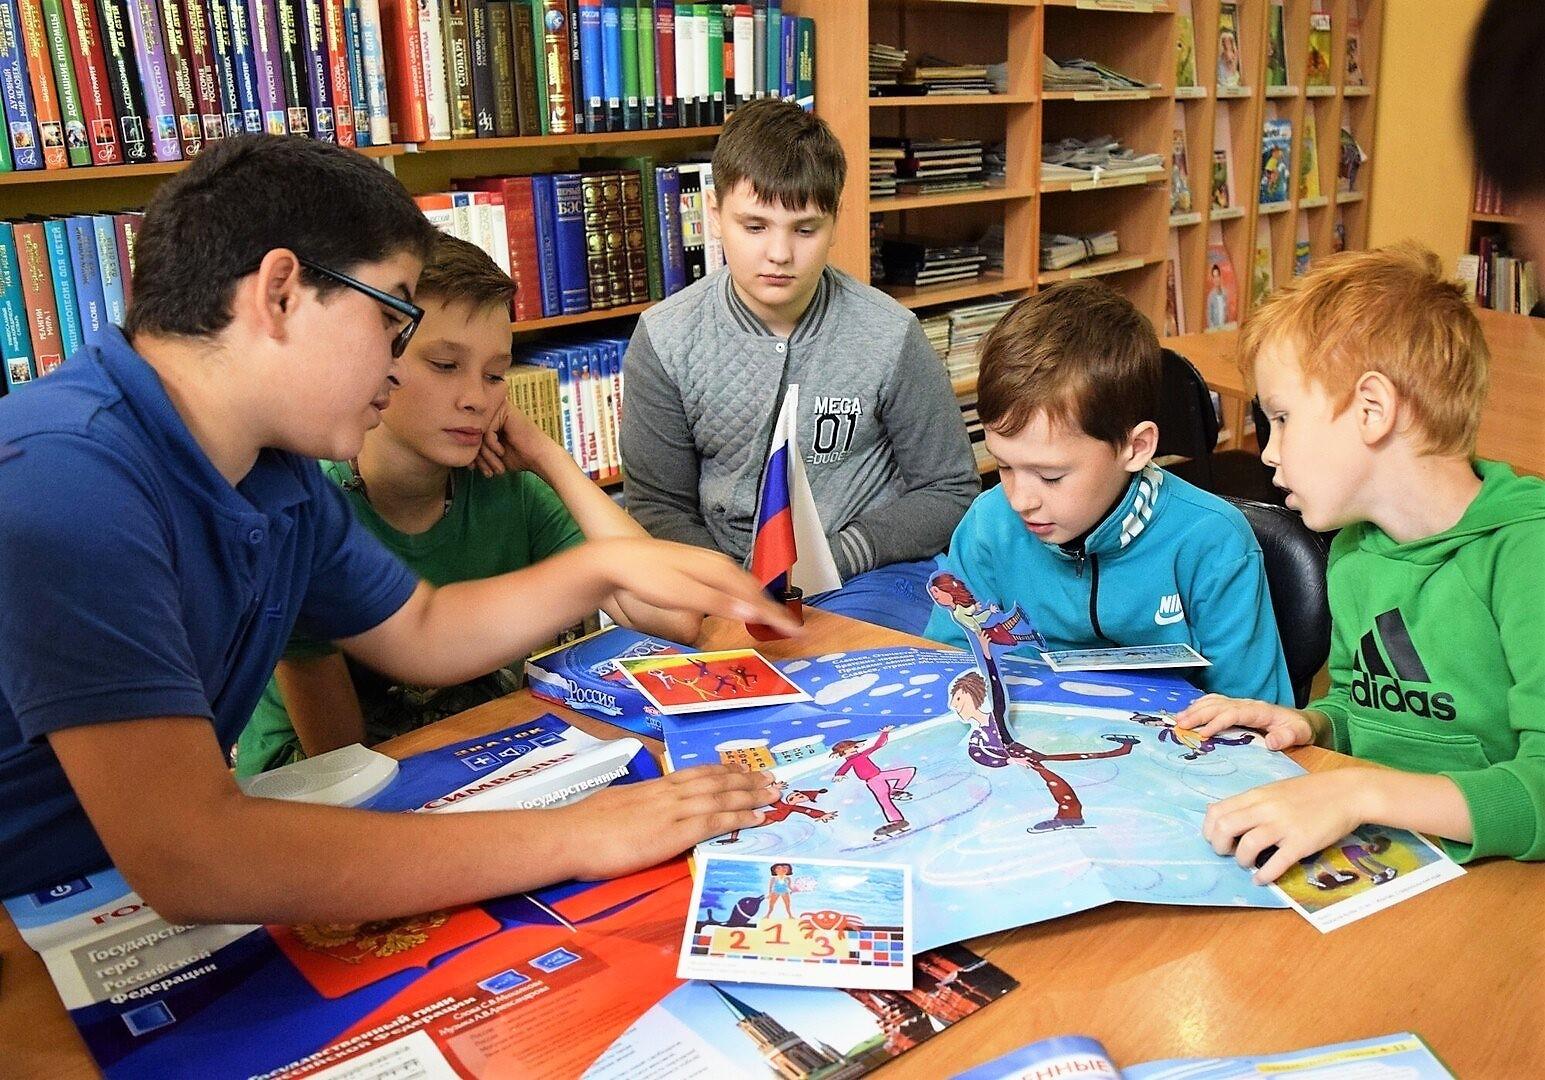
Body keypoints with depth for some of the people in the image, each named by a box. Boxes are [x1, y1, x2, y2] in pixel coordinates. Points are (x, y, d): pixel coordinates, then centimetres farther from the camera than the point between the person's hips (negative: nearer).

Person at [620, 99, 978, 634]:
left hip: (869, 571, -2)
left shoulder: (891, 335, -7)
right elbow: (660, 508, 3)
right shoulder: (664, 340, -4)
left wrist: (836, 555, -12)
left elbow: (948, 492, 3)